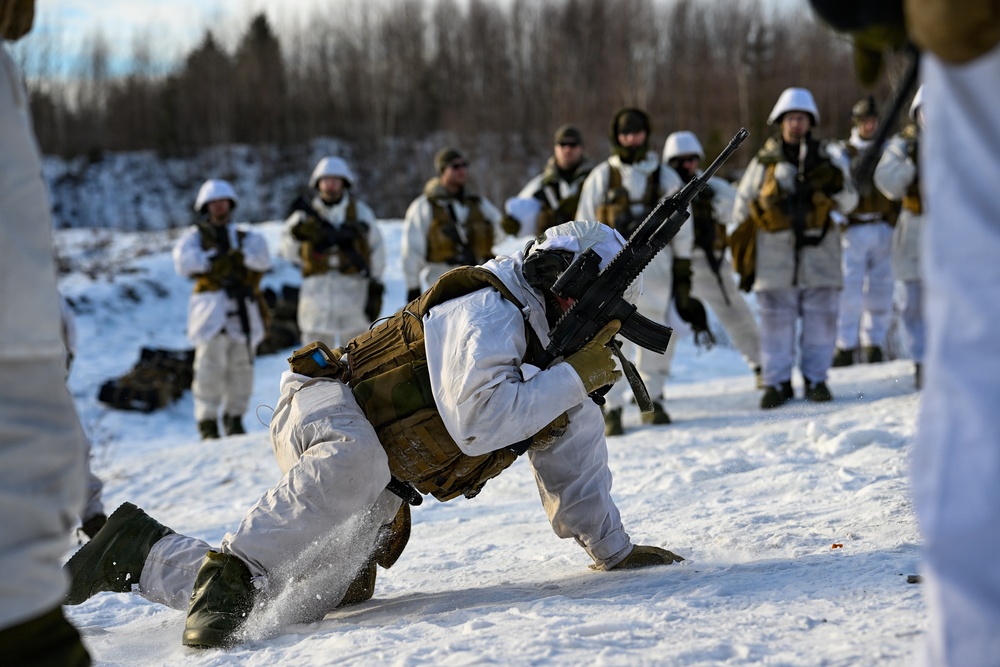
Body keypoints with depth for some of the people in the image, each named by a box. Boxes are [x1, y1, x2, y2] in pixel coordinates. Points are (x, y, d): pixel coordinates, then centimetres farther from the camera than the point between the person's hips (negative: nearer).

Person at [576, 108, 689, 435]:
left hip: (655, 269, 2)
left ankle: (652, 401, 20)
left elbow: (681, 226, 14)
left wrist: (683, 267, 9)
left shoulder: (665, 178, 10)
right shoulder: (601, 177, 6)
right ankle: (612, 408, -6)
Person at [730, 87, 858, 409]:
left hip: (819, 251, 1)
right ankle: (777, 382, 7)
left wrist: (837, 183, -14)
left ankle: (816, 379, 14)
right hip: (776, 252, -1)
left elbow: (848, 202, 7)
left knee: (821, 317, 3)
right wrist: (742, 253, 11)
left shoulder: (827, 156, 9)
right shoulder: (764, 161, 7)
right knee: (776, 319, -1)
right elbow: (742, 210, 14)